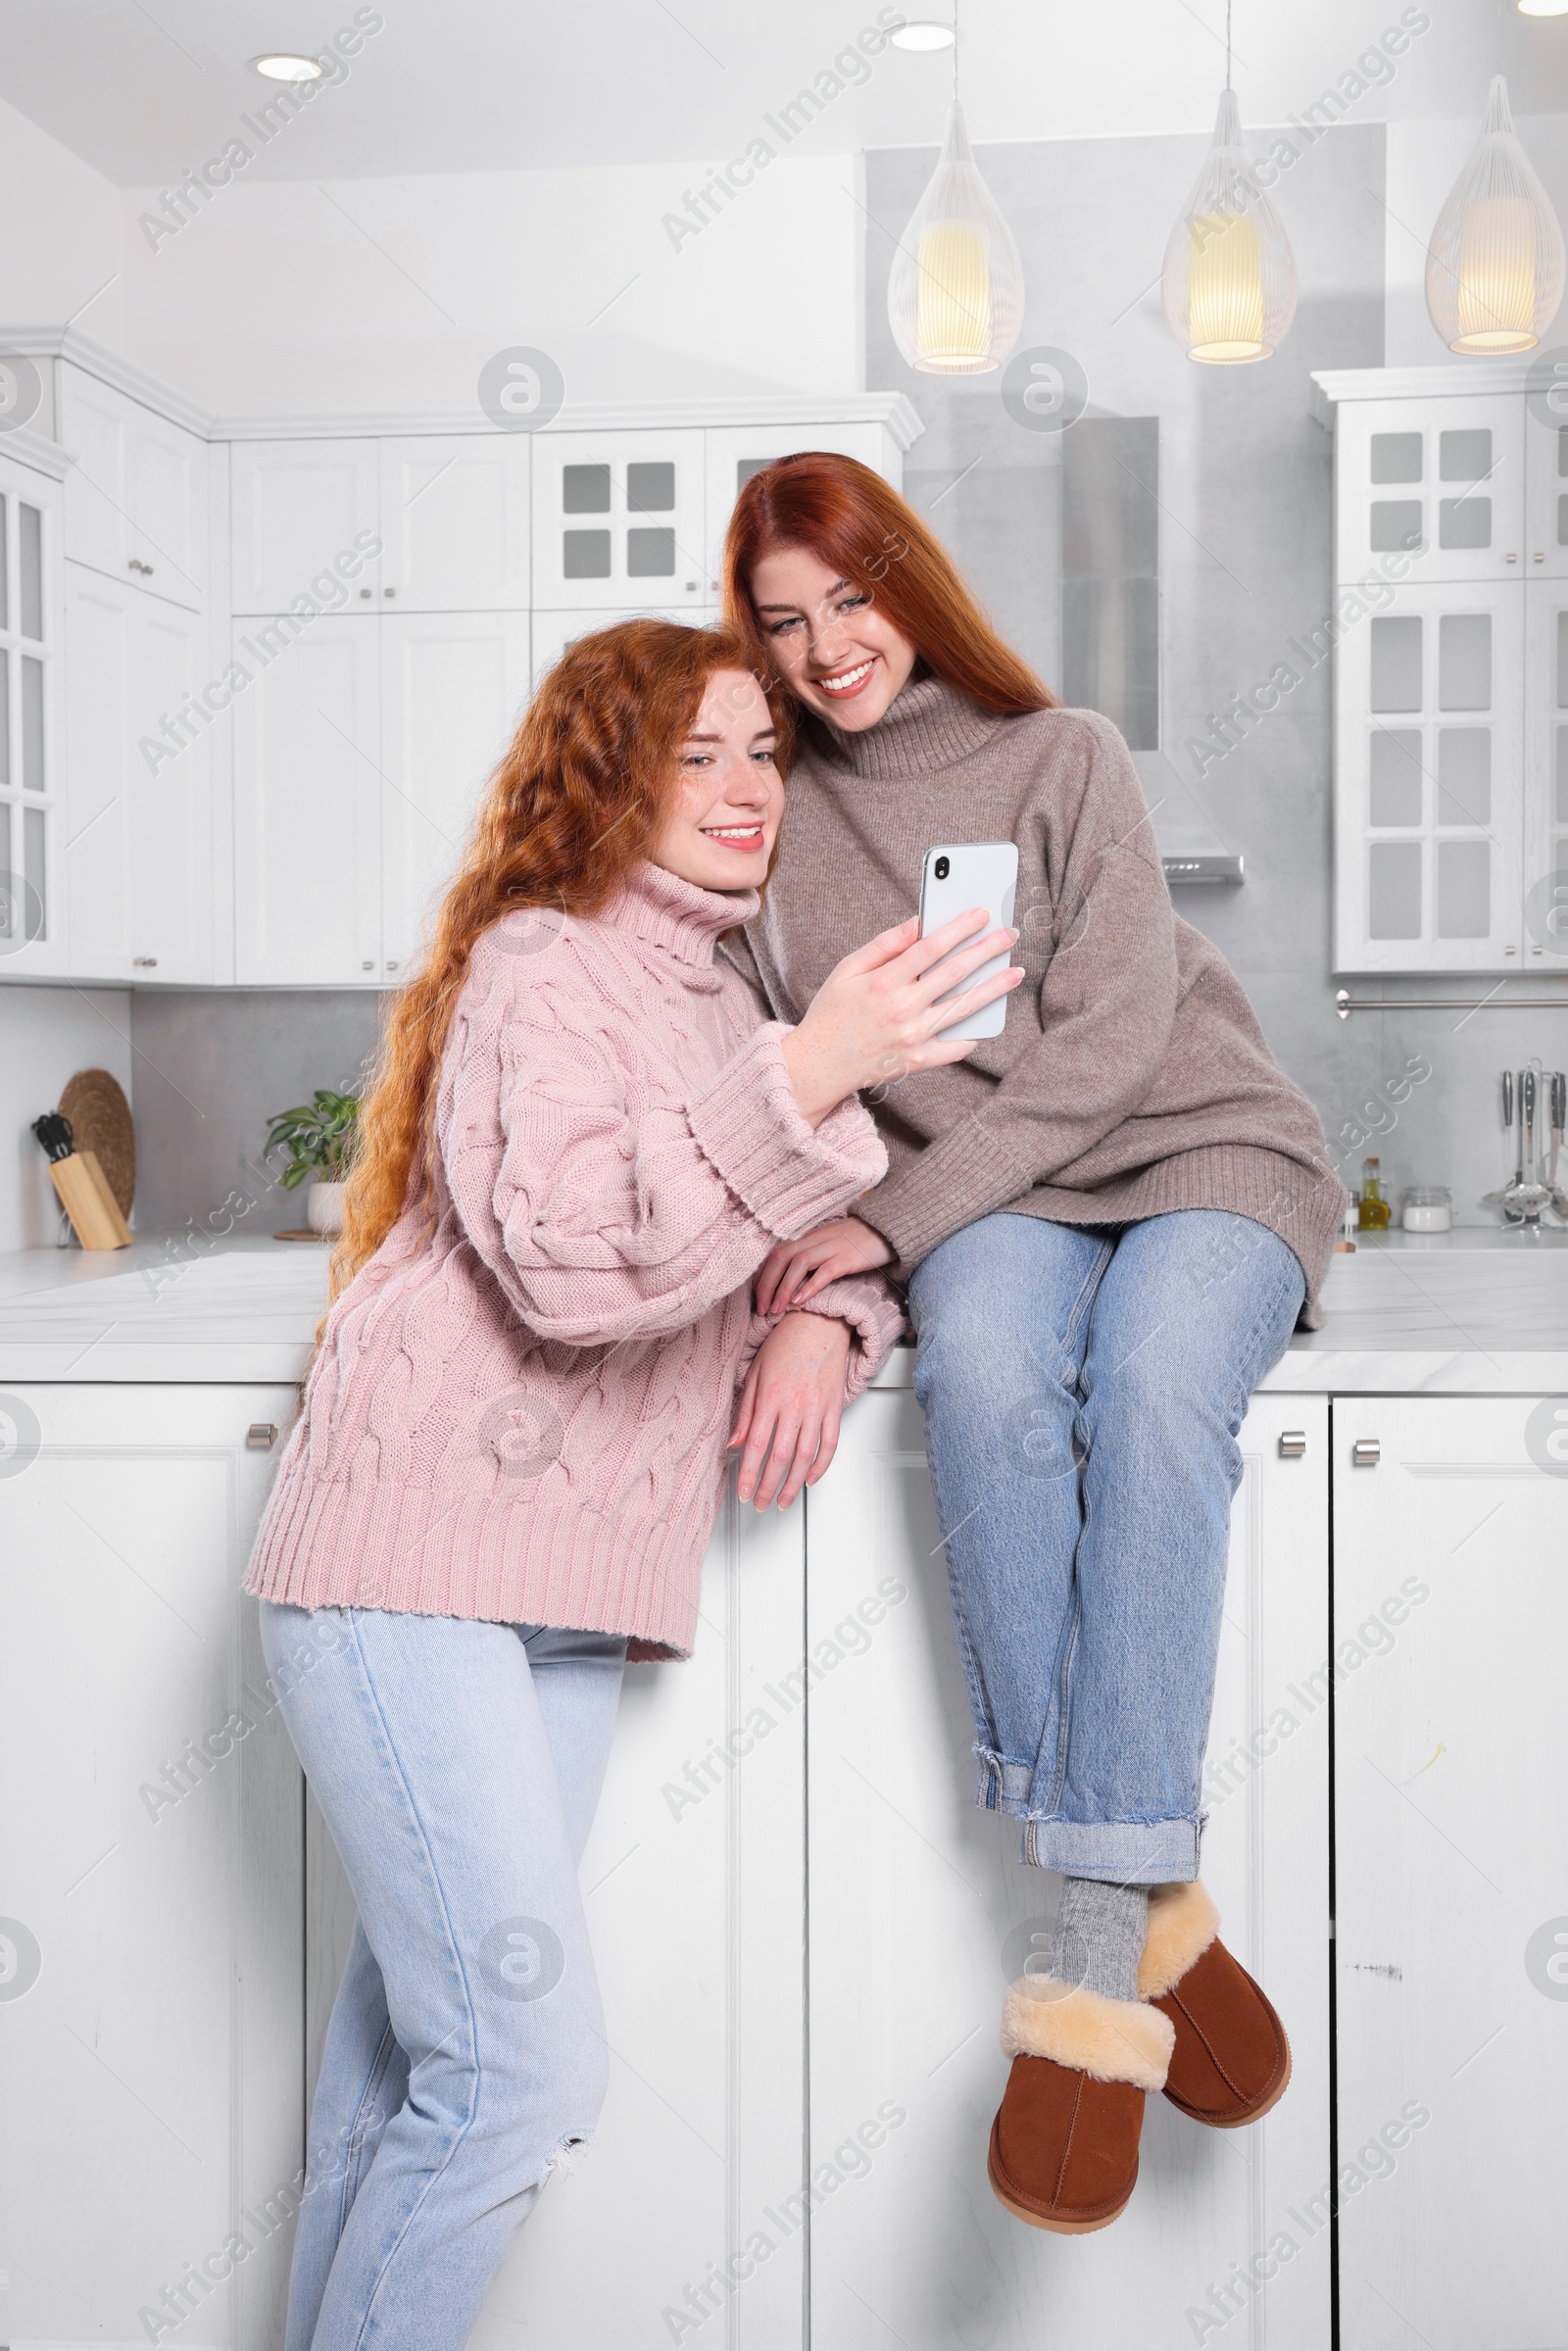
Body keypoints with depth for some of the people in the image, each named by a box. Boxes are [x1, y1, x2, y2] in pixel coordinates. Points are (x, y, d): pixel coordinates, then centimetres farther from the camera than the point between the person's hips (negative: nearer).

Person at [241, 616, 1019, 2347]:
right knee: (524, 2068, -13)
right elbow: (567, 1259, -23)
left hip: (569, 1603, 8)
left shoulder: (717, 997, 19)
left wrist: (828, 1317, 4)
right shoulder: (538, 968, -7)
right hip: (411, 1571, -8)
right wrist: (803, 1077, -32)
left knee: (409, 2056, 12)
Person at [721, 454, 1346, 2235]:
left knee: (1152, 1383, -36)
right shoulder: (774, 825, 9)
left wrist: (896, 1219, -20)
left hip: (1204, 1155, -2)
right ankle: (1150, 1916, -32)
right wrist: (806, 1300, -14)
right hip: (992, 1211, 2)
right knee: (984, 1373, -35)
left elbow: (1112, 1038, -11)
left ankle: (1092, 1958, -36)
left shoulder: (1062, 758, 0)